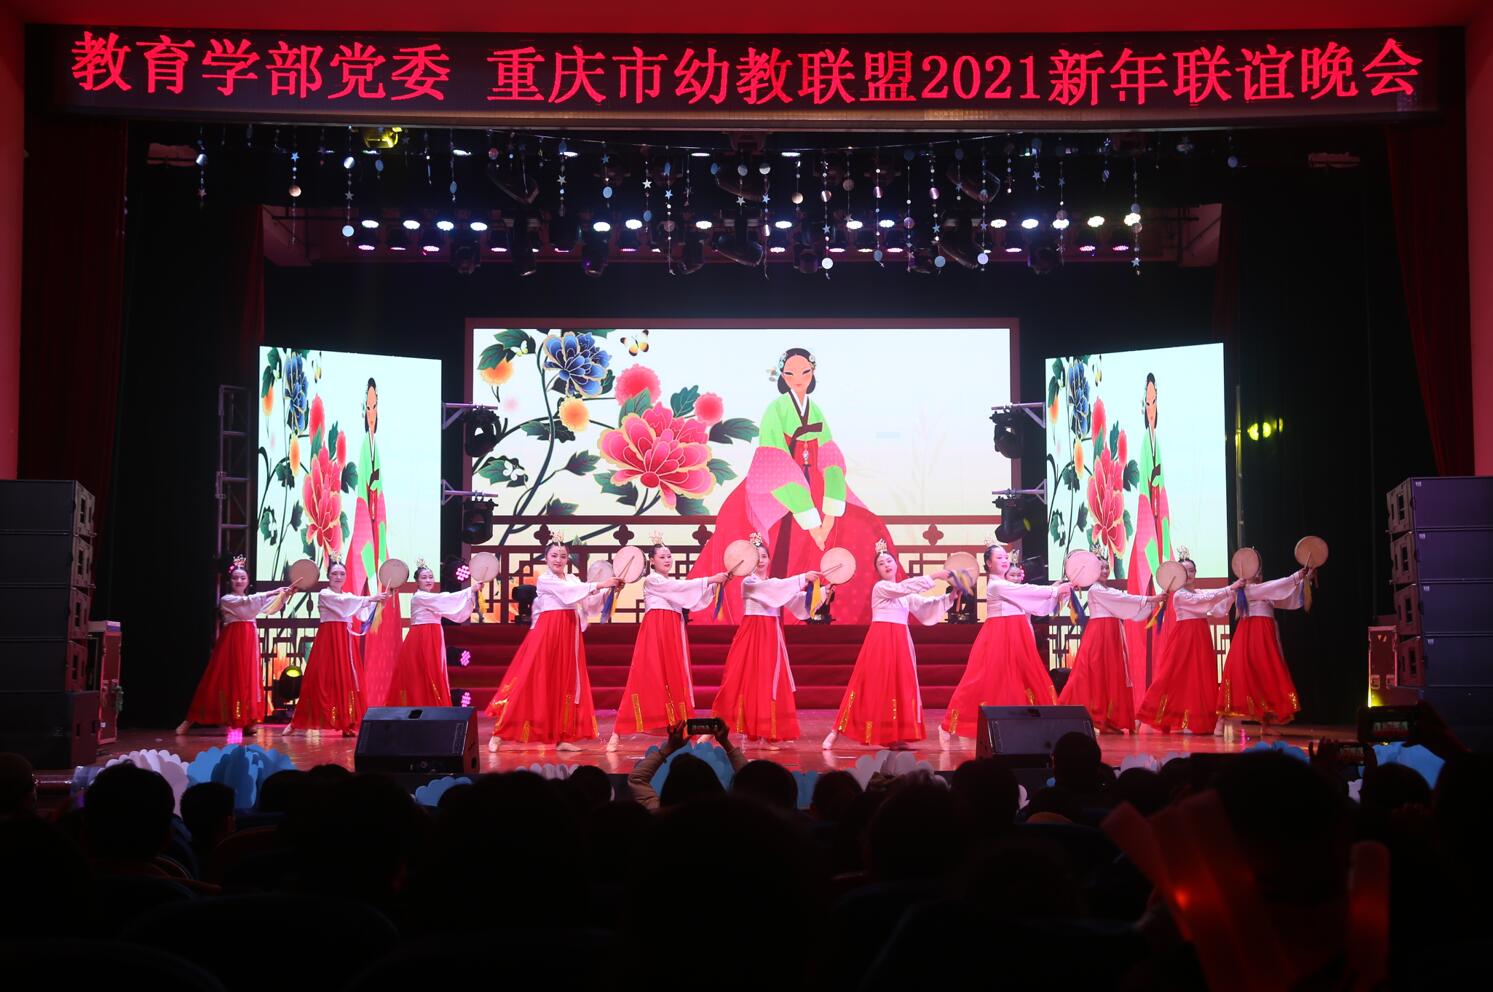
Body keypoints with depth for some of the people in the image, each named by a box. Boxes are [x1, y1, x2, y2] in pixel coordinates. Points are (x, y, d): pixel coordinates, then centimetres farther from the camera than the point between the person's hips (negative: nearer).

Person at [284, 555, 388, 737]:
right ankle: (297, 723, 2)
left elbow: (362, 612, 3)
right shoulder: (324, 595, -3)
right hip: (328, 640, -6)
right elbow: (344, 602, -21)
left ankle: (348, 724, 2)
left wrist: (375, 603, -16)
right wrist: (370, 598, -28)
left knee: (347, 680, 0)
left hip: (345, 641, 6)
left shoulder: (348, 596, 17)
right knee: (323, 680, -7)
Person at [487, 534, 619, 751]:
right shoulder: (544, 580, -4)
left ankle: (562, 737, 10)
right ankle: (499, 733, -1)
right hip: (547, 632, -7)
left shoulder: (572, 579, 14)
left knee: (566, 683, 6)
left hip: (569, 634, 7)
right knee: (531, 681, -8)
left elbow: (589, 604, 11)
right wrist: (599, 585, -20)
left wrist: (608, 591, -4)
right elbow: (569, 591, -18)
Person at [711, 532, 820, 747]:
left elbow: (795, 600, 4)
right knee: (751, 679, -7)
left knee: (772, 681, 5)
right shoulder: (748, 582, -6)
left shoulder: (774, 583, 15)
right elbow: (773, 587, -22)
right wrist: (803, 578, -27)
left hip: (772, 635, 6)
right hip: (753, 634, -6)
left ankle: (772, 732, 7)